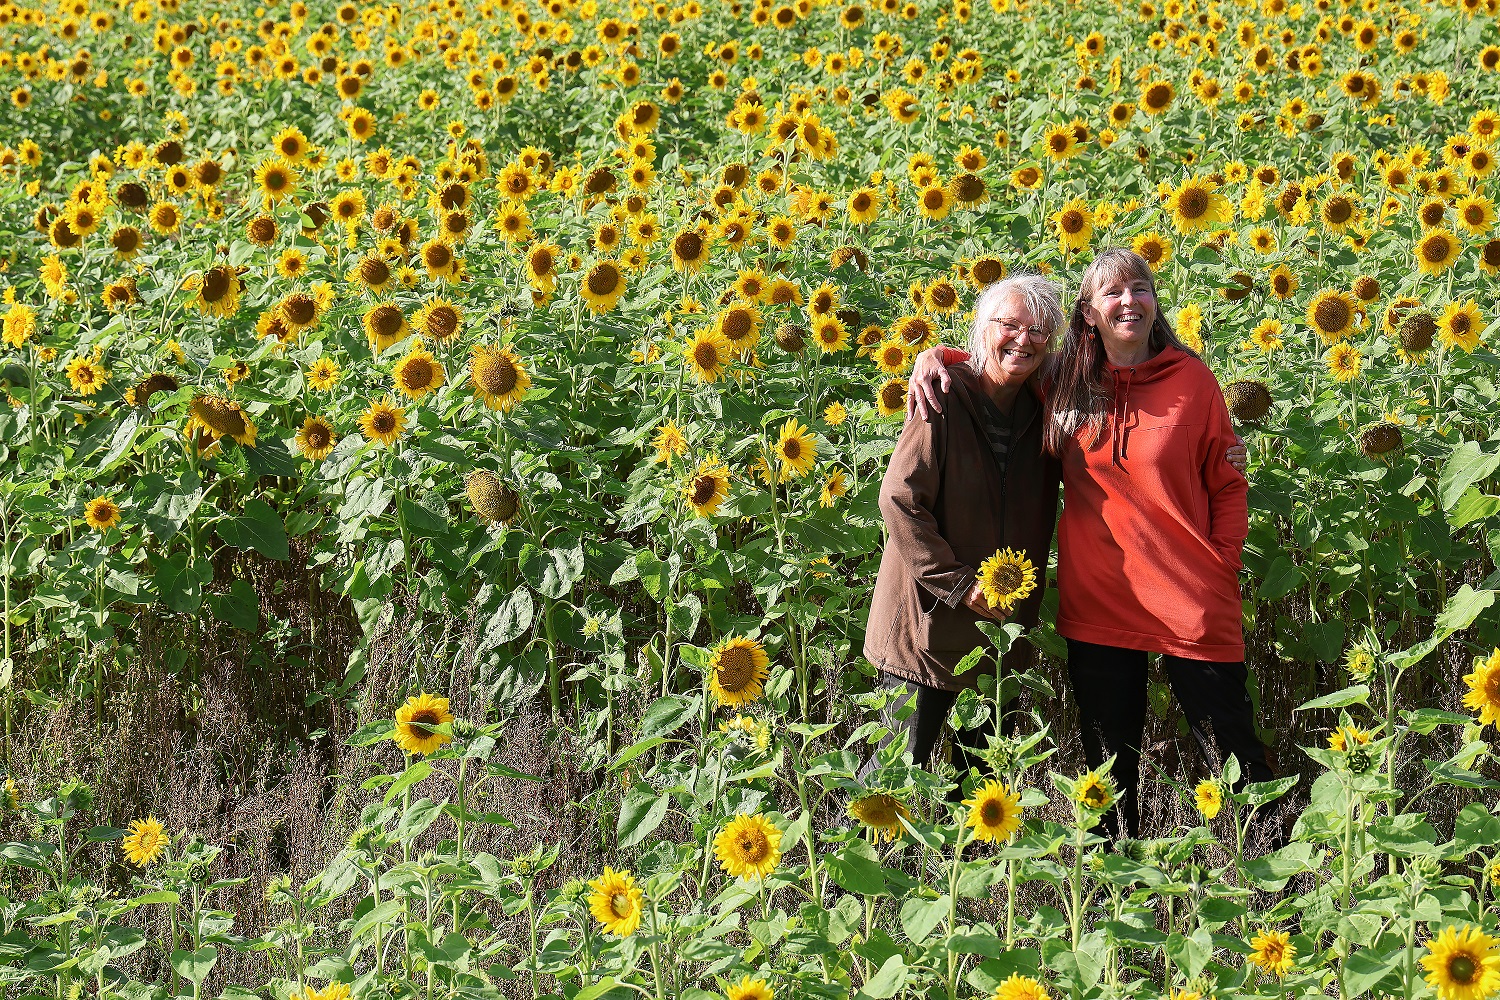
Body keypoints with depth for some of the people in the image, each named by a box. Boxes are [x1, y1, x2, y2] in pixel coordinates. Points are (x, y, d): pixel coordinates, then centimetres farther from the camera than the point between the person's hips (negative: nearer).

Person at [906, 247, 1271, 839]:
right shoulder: (1064, 386, 3)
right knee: (1109, 769, 13)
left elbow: (1229, 485, 5)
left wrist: (1220, 568, -6)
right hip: (1096, 606, 3)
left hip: (1192, 606, -2)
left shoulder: (1192, 379, -2)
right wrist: (935, 356, 1)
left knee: (1236, 765, 2)